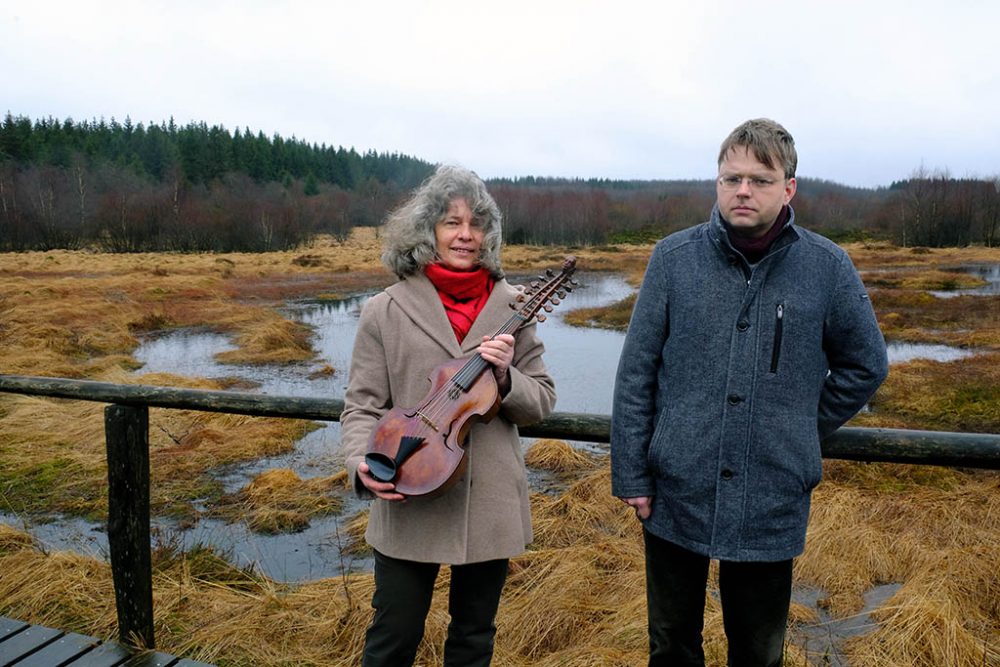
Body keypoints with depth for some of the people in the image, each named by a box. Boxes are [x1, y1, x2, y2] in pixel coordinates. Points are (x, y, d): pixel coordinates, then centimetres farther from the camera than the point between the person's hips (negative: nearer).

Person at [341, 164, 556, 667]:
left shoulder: (511, 308, 1)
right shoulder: (386, 311, -4)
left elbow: (542, 402, 4)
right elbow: (362, 405, -2)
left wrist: (505, 378, -16)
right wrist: (362, 463, -19)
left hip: (491, 505, 2)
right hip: (408, 502, -1)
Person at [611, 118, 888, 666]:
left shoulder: (828, 267, -4)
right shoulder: (674, 257, -5)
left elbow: (865, 366, 10)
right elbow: (635, 372, -4)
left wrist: (803, 431, 4)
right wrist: (631, 475, -4)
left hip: (772, 506, 1)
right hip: (675, 497, 0)